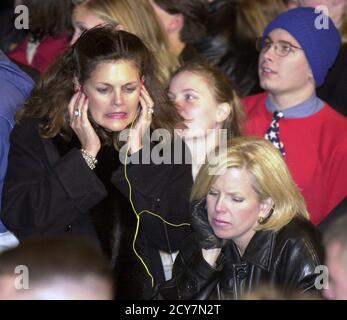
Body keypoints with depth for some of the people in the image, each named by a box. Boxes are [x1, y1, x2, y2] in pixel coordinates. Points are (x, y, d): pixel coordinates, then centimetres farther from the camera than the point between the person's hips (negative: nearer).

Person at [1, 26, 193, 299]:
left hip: (138, 289, 1)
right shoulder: (35, 134, 1)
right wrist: (86, 155, -10)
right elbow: (22, 223, -10)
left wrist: (137, 154, -8)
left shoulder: (166, 142, 4)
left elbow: (175, 237, -4)